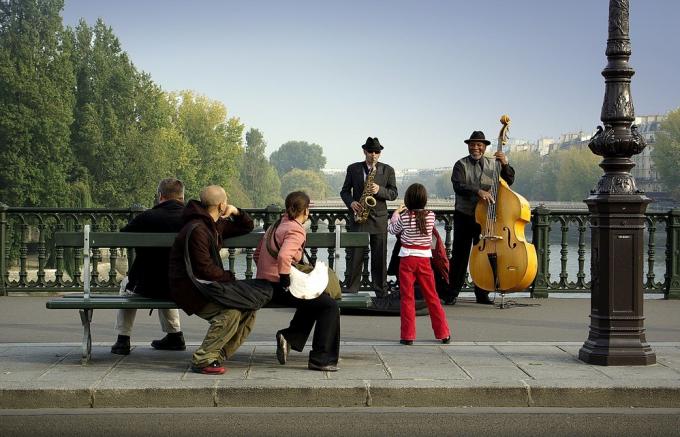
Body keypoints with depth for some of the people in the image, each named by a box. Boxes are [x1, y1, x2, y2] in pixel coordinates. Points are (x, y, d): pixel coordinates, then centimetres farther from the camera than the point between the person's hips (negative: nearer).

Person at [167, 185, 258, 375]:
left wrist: (236, 212, 6)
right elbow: (204, 269, -22)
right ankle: (201, 360, -18)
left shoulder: (216, 226, 13)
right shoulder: (197, 230, -18)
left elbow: (246, 227, 27)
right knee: (231, 313, -28)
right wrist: (230, 277, -9)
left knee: (248, 310, -5)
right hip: (189, 290, -10)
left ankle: (217, 355, -3)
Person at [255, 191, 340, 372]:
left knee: (315, 300, 27)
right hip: (278, 287, -10)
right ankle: (321, 359, -9)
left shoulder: (276, 226, 16)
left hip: (264, 285, 10)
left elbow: (257, 254, 24)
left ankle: (289, 336, 13)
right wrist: (285, 281, -21)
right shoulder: (296, 231, -14)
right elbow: (284, 256, -31)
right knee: (329, 305, -7)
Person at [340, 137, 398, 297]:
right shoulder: (353, 169, 8)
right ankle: (351, 292, 4)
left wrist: (379, 190, -15)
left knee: (380, 258, 2)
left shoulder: (388, 170, 6)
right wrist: (351, 202, -9)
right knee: (355, 257, -1)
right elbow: (345, 191, 10)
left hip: (379, 219, 0)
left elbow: (393, 193, 3)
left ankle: (381, 292, 8)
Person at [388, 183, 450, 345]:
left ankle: (408, 335, 1)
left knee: (407, 297, 3)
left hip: (407, 258, -2)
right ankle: (443, 333, 15)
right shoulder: (430, 216, -3)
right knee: (432, 296, 11)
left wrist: (396, 214, 23)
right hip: (424, 259, 2)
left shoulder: (404, 217, -9)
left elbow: (392, 230, 8)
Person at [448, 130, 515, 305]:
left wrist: (505, 165, -13)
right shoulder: (461, 165, -2)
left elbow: (509, 181, 4)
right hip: (464, 217, -3)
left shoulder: (492, 164, 9)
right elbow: (458, 186, -17)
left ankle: (482, 294, 15)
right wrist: (478, 191, -31)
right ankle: (453, 293, 5)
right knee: (459, 255, 0)